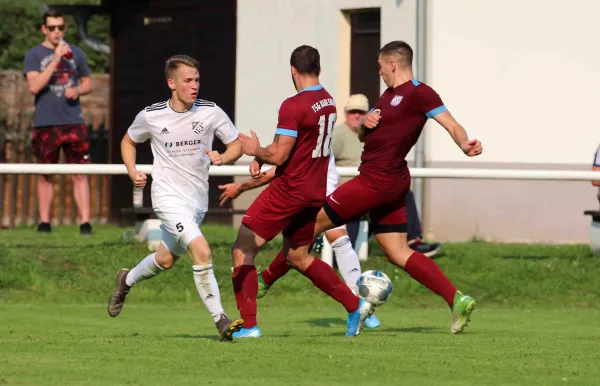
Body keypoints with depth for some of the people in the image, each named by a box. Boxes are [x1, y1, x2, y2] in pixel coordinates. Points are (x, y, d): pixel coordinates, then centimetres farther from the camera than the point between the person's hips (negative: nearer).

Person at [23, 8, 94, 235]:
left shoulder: (75, 53, 11)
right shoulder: (34, 55, 2)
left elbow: (88, 83, 19)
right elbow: (34, 86, -11)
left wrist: (78, 90, -4)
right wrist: (56, 59, -16)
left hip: (74, 122, 2)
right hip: (45, 124, -2)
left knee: (80, 174, -3)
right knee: (46, 176, 5)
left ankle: (85, 223, -4)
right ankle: (44, 223, 11)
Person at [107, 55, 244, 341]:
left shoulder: (211, 113, -6)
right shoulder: (151, 116, -8)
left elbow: (236, 145, 4)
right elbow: (128, 141, 12)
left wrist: (223, 158, -18)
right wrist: (133, 172, -4)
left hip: (198, 197, 4)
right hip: (169, 197, -4)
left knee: (166, 260, 19)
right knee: (202, 251, -23)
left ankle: (127, 280, 49)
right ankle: (220, 319, -18)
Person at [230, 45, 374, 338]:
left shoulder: (293, 106, -19)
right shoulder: (328, 102, 8)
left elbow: (279, 156, -19)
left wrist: (256, 150, 1)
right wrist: (261, 158, 6)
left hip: (289, 191, -8)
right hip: (316, 192, 8)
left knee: (242, 252, 1)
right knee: (297, 257, 22)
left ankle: (249, 326, -3)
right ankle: (355, 306, 15)